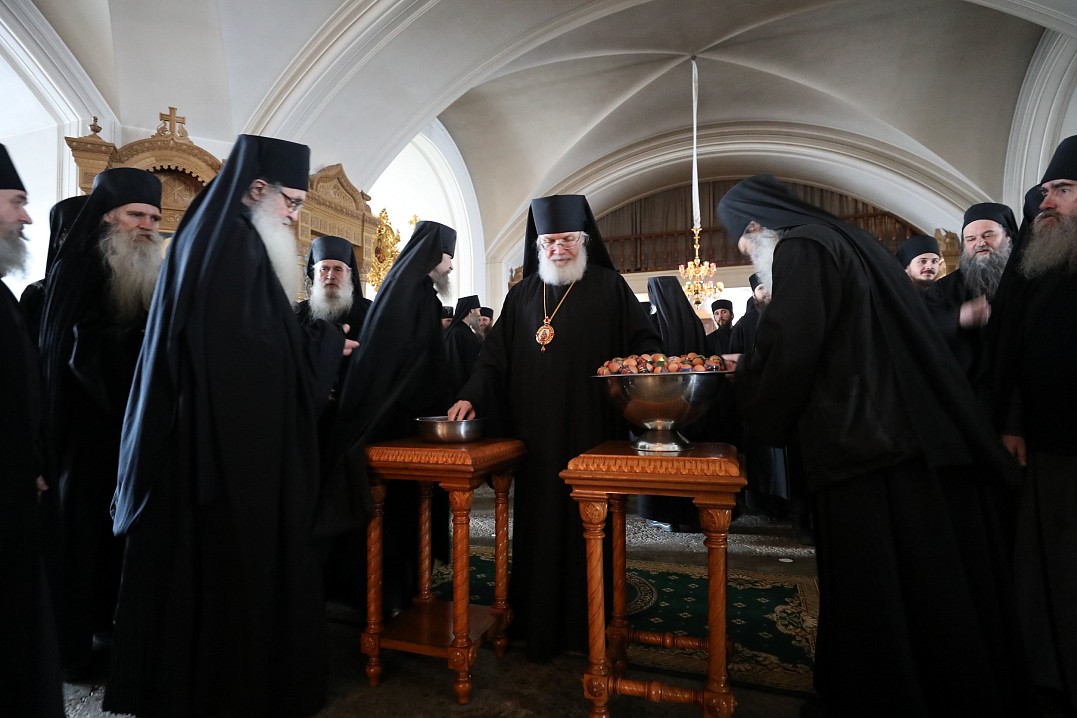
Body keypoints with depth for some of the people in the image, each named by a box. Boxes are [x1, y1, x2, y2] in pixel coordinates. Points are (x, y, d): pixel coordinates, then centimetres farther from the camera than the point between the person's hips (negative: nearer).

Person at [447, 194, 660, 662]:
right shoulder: (522, 294, 14)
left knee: (587, 527, 6)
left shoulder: (609, 288, 6)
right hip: (534, 437, 3)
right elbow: (495, 355, 11)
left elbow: (645, 343, 3)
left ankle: (587, 623, 23)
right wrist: (473, 396, -4)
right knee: (538, 527, 8)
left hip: (590, 435, -2)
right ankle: (538, 625, 24)